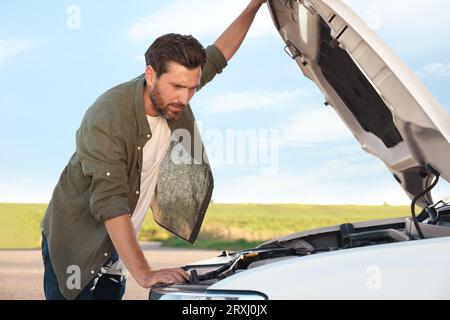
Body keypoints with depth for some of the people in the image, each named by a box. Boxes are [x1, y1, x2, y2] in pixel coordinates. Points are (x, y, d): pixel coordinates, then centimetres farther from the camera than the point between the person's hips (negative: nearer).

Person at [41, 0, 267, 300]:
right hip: (75, 245, -7)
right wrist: (144, 274, -40)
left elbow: (218, 56, 12)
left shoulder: (173, 92, -6)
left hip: (116, 248, 7)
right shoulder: (108, 118, -29)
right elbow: (110, 205, -34)